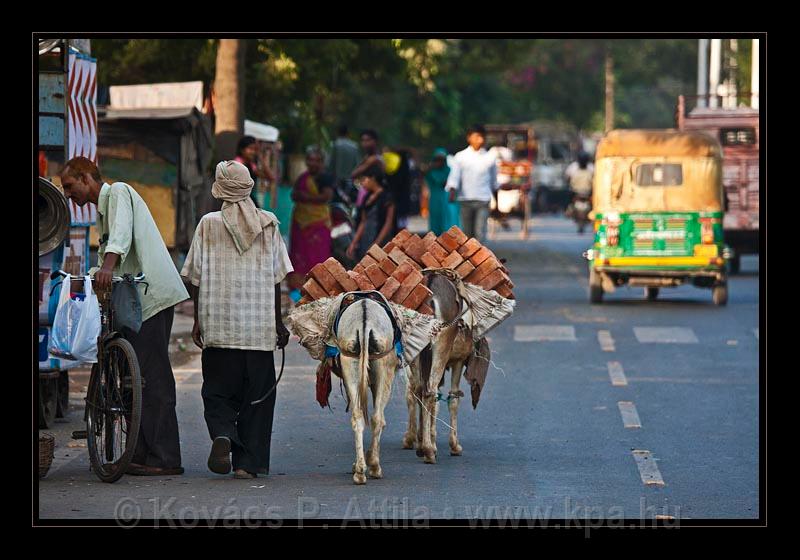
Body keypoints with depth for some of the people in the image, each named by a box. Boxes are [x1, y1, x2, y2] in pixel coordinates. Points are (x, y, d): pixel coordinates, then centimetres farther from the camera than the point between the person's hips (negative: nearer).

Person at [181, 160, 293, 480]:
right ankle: (248, 462, 2)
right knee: (256, 396, 7)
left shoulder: (209, 225, -2)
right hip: (260, 327, 1)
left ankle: (222, 434, -18)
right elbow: (276, 278, 5)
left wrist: (198, 321, 7)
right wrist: (278, 322, 11)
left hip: (218, 326, -1)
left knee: (218, 392, 9)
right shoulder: (268, 224, 2)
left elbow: (196, 278, 0)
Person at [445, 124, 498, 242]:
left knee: (480, 232, -12)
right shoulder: (460, 157, 1)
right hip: (466, 201, 0)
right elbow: (454, 178, -5)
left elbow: (494, 182, 16)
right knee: (467, 233, 7)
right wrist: (452, 192, -25)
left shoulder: (490, 158, 5)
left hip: (483, 201, 0)